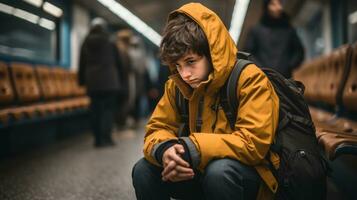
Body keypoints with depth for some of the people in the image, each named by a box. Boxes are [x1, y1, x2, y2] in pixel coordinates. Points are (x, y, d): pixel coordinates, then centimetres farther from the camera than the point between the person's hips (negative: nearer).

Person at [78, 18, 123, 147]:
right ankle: (106, 137, -11)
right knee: (109, 108, 1)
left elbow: (82, 65, 8)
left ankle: (98, 139, 7)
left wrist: (82, 81, 14)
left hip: (92, 83, 2)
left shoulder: (85, 45, 6)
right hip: (110, 83, -2)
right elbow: (117, 64, 4)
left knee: (95, 110, 6)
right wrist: (118, 81, 13)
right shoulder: (110, 45, -1)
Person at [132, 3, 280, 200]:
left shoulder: (249, 79, -18)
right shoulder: (176, 84, -1)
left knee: (219, 170, -36)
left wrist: (192, 150, -32)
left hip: (250, 174, -5)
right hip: (199, 173, 5)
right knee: (144, 170, -12)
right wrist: (164, 150, -27)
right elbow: (158, 128, -1)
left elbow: (254, 143, -25)